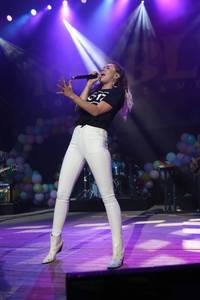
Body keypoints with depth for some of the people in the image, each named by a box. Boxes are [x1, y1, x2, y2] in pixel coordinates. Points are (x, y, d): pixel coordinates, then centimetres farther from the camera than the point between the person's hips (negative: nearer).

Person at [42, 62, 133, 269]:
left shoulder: (117, 91, 6)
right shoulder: (95, 89, 28)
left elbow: (96, 111, -9)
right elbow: (79, 108, 15)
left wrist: (71, 95, -18)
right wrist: (89, 85, 17)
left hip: (96, 140, -7)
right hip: (77, 139, 7)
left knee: (108, 196, -9)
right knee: (62, 194, 4)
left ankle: (118, 251, -4)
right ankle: (55, 242, 17)